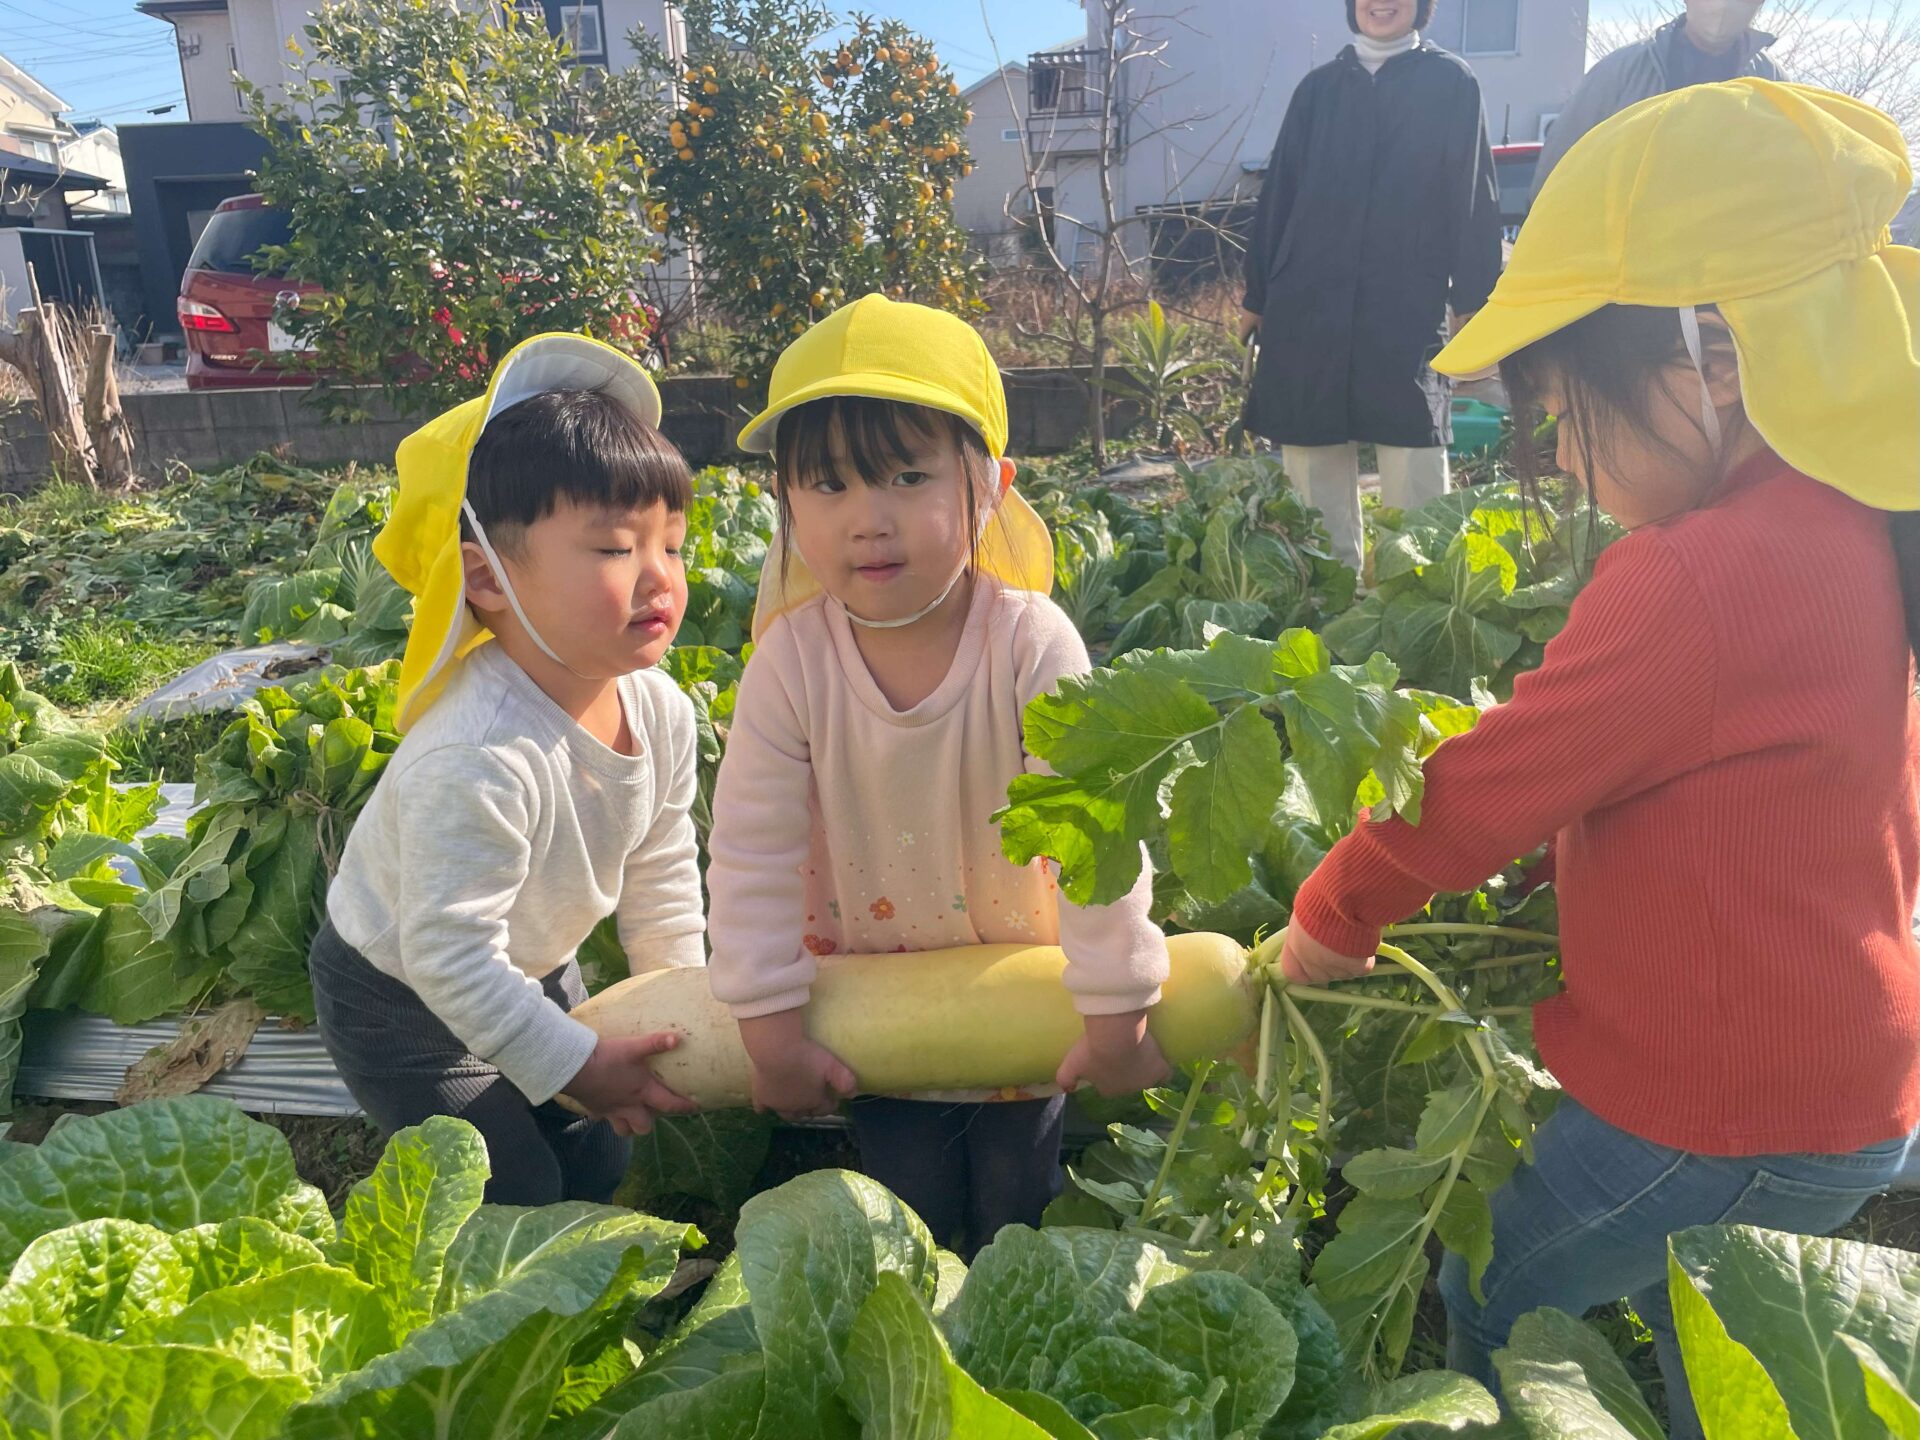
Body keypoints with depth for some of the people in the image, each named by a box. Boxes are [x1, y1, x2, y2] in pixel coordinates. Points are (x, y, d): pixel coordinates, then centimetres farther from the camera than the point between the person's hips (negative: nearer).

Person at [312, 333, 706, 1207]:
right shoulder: (478, 761, -40)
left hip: (531, 969, 7)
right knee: (518, 1194, 0)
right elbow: (449, 953, -33)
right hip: (401, 996, -7)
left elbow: (661, 876, -1)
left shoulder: (660, 710, -16)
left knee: (599, 1166, 15)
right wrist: (574, 1064, -24)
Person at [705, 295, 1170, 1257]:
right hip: (875, 986, 1)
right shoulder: (791, 659, -20)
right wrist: (771, 1031, -12)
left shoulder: (1031, 645, -25)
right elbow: (752, 852, -13)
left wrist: (1115, 1016, -18)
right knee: (909, 1204, 9)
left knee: (1020, 1197, 10)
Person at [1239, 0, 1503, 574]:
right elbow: (1279, 193, 15)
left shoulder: (1450, 83, 7)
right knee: (1311, 454, 3)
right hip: (1307, 306, 3)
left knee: (1413, 461, -5)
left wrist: (1475, 302, -4)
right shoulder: (1319, 87, 14)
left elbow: (1474, 194, 3)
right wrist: (1257, 295, 12)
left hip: (1409, 308, -3)